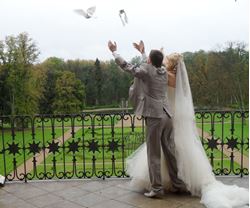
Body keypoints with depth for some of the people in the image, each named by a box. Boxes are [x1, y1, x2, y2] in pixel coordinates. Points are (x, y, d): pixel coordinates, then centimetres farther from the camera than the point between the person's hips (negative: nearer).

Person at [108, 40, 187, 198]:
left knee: (154, 154, 0)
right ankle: (178, 184, 21)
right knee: (170, 152, 13)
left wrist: (114, 51, 18)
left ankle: (156, 187, 4)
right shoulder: (164, 72, 12)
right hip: (167, 116, 7)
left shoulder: (146, 70, -7)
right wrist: (142, 52, 45)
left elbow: (127, 66, 5)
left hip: (154, 117, -6)